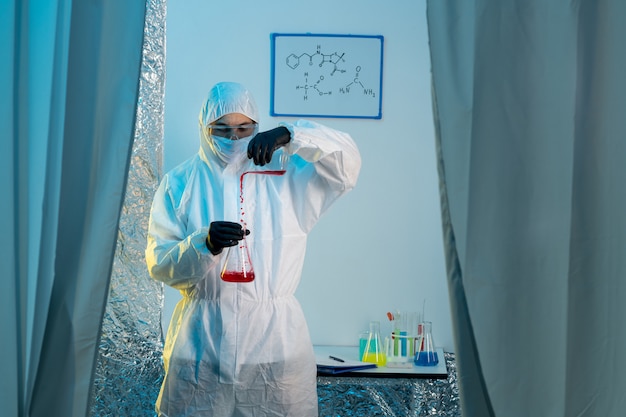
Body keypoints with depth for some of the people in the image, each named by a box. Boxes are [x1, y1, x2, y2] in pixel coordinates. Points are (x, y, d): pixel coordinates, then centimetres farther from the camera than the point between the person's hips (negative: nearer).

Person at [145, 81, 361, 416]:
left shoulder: (285, 172, 5)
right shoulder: (179, 183, 3)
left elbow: (347, 164, -6)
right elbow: (159, 263, -2)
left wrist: (290, 135, -20)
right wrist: (204, 244, -23)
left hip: (276, 338, 0)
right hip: (201, 342, 0)